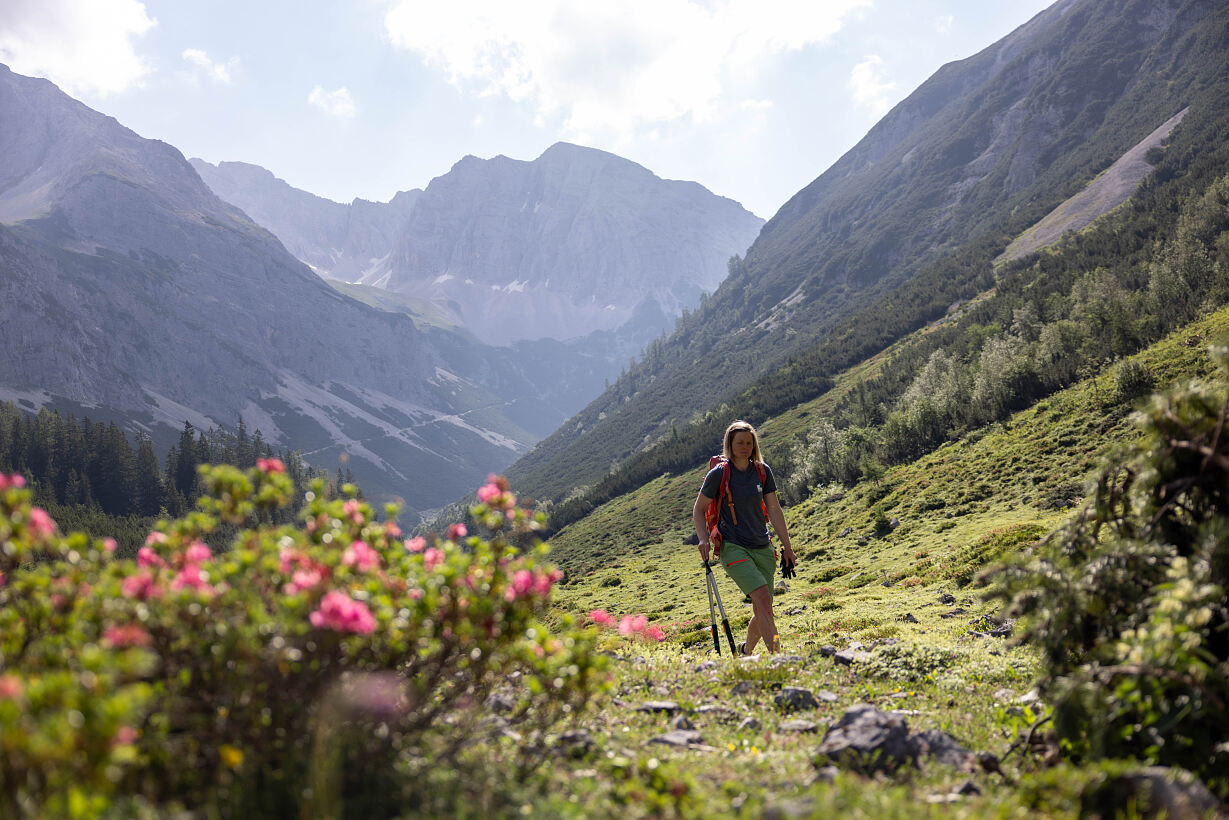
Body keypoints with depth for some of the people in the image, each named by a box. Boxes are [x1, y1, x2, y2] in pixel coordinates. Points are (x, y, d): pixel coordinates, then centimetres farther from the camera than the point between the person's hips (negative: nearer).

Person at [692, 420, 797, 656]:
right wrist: (703, 538, -12)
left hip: (762, 548, 4)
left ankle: (746, 653, 28)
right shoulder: (718, 474, -6)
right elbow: (698, 509, 3)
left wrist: (787, 545, 8)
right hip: (733, 547, -4)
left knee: (761, 611, 4)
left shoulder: (763, 471, 4)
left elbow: (774, 509, 10)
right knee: (762, 598, -22)